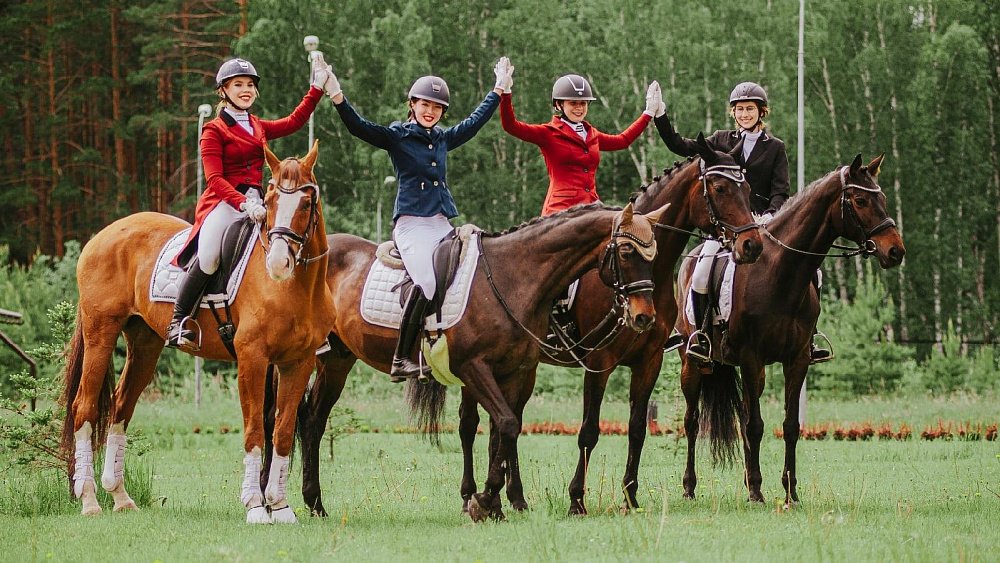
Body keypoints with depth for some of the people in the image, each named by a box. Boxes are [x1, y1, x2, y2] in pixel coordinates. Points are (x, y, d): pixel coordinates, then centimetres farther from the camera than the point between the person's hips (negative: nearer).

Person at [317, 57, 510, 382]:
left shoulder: (443, 139, 19)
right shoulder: (396, 136, 3)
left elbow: (475, 121, 34)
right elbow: (358, 127, -12)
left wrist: (498, 90, 41)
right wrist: (337, 97, -27)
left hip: (442, 225, 7)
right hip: (411, 223, -7)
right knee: (428, 281, -27)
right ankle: (401, 361, -25)